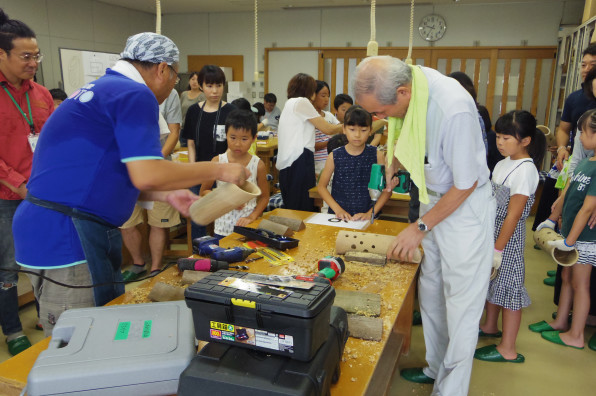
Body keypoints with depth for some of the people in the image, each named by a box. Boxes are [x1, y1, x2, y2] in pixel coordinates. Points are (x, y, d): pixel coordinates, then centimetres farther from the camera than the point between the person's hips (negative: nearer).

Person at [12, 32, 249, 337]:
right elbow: (146, 175, -22)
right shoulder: (136, 95, -12)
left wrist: (167, 195, 14)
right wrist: (217, 170, -9)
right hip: (66, 238, -10)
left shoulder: (101, 89, 19)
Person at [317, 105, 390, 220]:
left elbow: (387, 189, 3)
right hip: (338, 217, 1)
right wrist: (338, 210, -4)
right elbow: (321, 186, 7)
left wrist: (370, 214, -8)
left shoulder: (377, 155, 2)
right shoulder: (335, 156, 3)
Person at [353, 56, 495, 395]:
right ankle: (436, 367, 35)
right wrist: (393, 162, 3)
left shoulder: (454, 109, -32)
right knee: (430, 294, 16)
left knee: (461, 306, 2)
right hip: (434, 198, 7)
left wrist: (420, 228, -16)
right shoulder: (406, 84, -10)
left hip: (466, 205, -7)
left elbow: (465, 184, -21)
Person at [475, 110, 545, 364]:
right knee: (493, 283, 20)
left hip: (508, 237, -8)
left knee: (509, 286, 1)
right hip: (491, 231, 8)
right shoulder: (504, 164, 7)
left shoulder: (525, 170, -19)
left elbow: (513, 216, -20)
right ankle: (490, 326, 40)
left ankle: (508, 350, 12)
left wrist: (498, 250, -18)